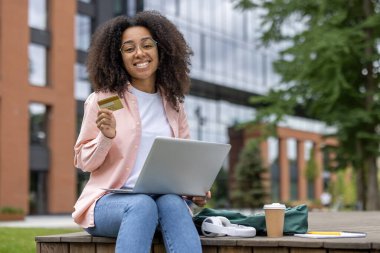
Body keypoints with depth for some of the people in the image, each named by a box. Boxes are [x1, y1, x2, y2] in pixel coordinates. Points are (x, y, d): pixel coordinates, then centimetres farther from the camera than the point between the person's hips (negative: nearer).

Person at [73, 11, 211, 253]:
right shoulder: (104, 99, 4)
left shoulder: (173, 104, 15)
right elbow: (84, 161, 6)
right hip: (111, 200, -2)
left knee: (173, 204, -33)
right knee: (142, 205, -36)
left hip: (166, 198, 3)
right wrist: (106, 137, -14)